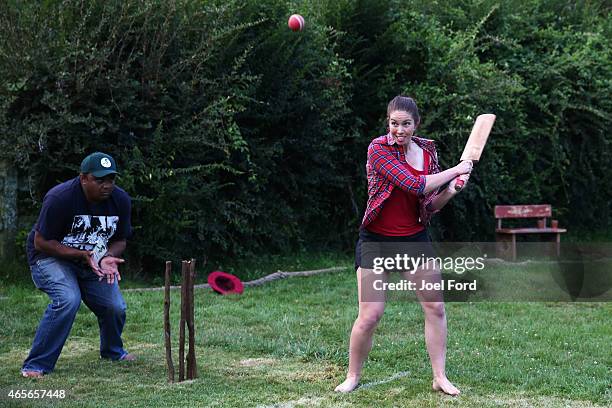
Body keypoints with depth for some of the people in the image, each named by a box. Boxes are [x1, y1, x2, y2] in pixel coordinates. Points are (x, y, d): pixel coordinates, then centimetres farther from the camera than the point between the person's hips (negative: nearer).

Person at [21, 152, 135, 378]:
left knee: (115, 307, -6)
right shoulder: (60, 198, -26)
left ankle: (112, 351, 29)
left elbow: (119, 240, 3)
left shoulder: (121, 200, -9)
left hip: (93, 261, 6)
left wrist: (108, 257, -20)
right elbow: (41, 242, -22)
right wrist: (82, 255, -30)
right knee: (67, 300, -30)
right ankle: (35, 366, -21)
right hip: (50, 256, -5)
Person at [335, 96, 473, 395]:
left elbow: (430, 207, 8)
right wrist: (456, 170, -14)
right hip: (376, 240, -5)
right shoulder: (378, 149, -14)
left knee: (435, 306, 4)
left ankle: (440, 377, 16)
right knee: (370, 315, -8)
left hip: (415, 238, 5)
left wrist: (449, 191, -12)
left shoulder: (428, 151, 4)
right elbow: (415, 185, -23)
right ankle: (352, 376, 12)